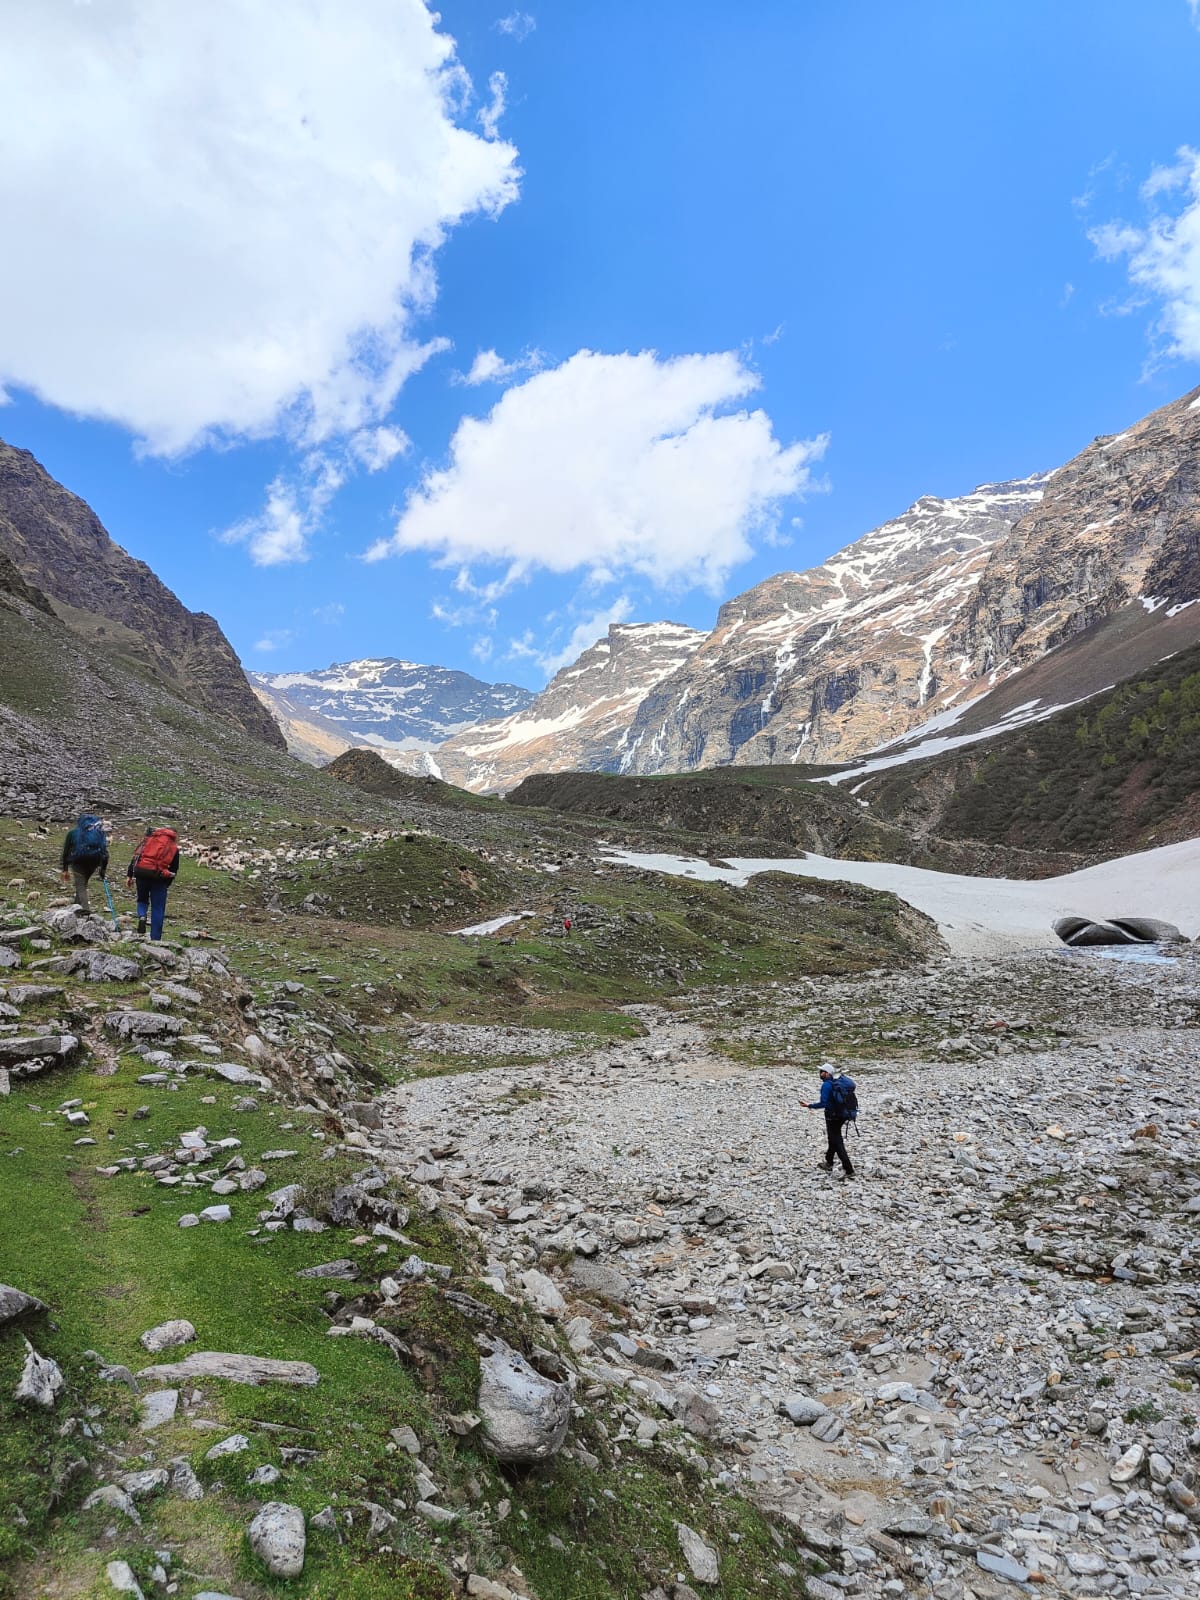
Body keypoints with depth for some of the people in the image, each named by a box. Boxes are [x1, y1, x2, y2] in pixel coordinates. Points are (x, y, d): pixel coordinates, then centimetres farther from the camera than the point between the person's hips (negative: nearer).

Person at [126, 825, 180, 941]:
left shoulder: (149, 839, 16)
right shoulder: (174, 848, 13)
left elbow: (136, 856, 10)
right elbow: (174, 870, 10)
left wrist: (129, 875, 10)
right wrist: (166, 885, 19)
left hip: (141, 872, 1)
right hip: (158, 875, -1)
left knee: (142, 899, 24)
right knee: (158, 909, 7)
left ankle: (142, 916, -6)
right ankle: (155, 938, 6)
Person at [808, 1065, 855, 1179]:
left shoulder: (826, 1085, -19)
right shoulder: (836, 1082, 7)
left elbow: (823, 1103, -24)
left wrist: (810, 1106, -13)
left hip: (832, 1117, -9)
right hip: (841, 1116, 9)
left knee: (837, 1143, -2)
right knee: (833, 1139, 24)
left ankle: (848, 1169, -5)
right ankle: (828, 1163, 40)